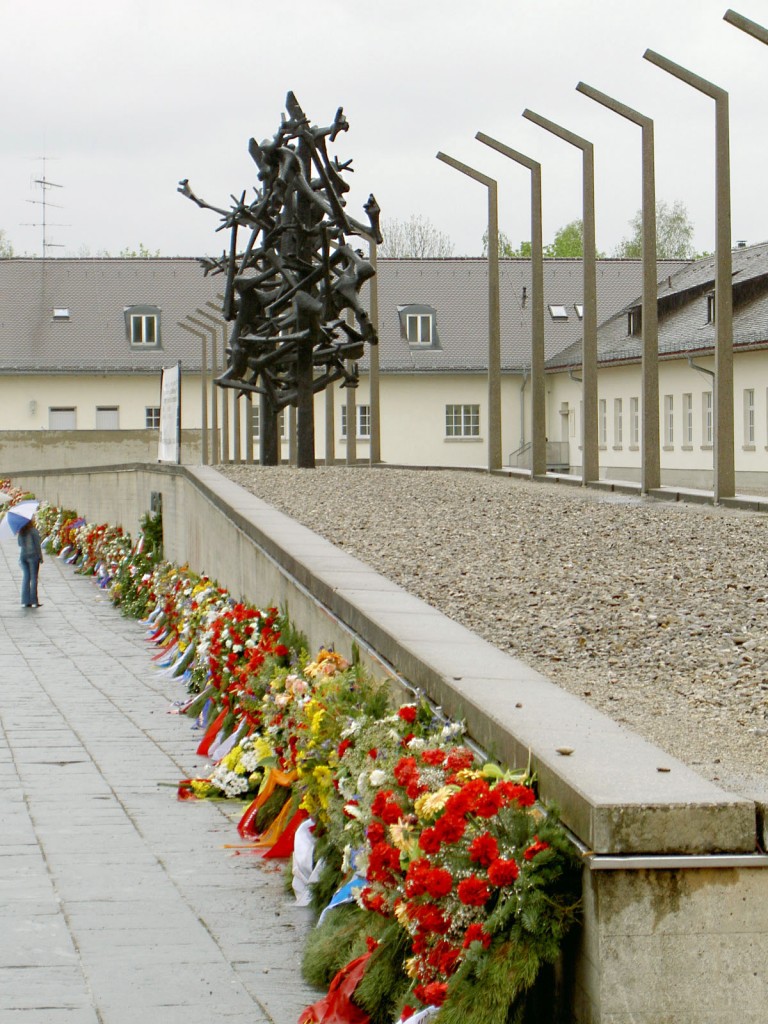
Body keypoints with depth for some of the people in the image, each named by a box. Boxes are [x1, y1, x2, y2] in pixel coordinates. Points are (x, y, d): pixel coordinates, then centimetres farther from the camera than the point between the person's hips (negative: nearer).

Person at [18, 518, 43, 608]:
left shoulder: (20, 531, 5)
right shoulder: (34, 530, -10)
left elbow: (20, 544, 11)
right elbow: (38, 545, -9)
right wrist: (40, 557, -4)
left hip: (22, 556, 5)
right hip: (33, 555, -5)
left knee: (25, 578, 8)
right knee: (33, 578, 1)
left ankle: (25, 601, 6)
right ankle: (34, 601, 1)